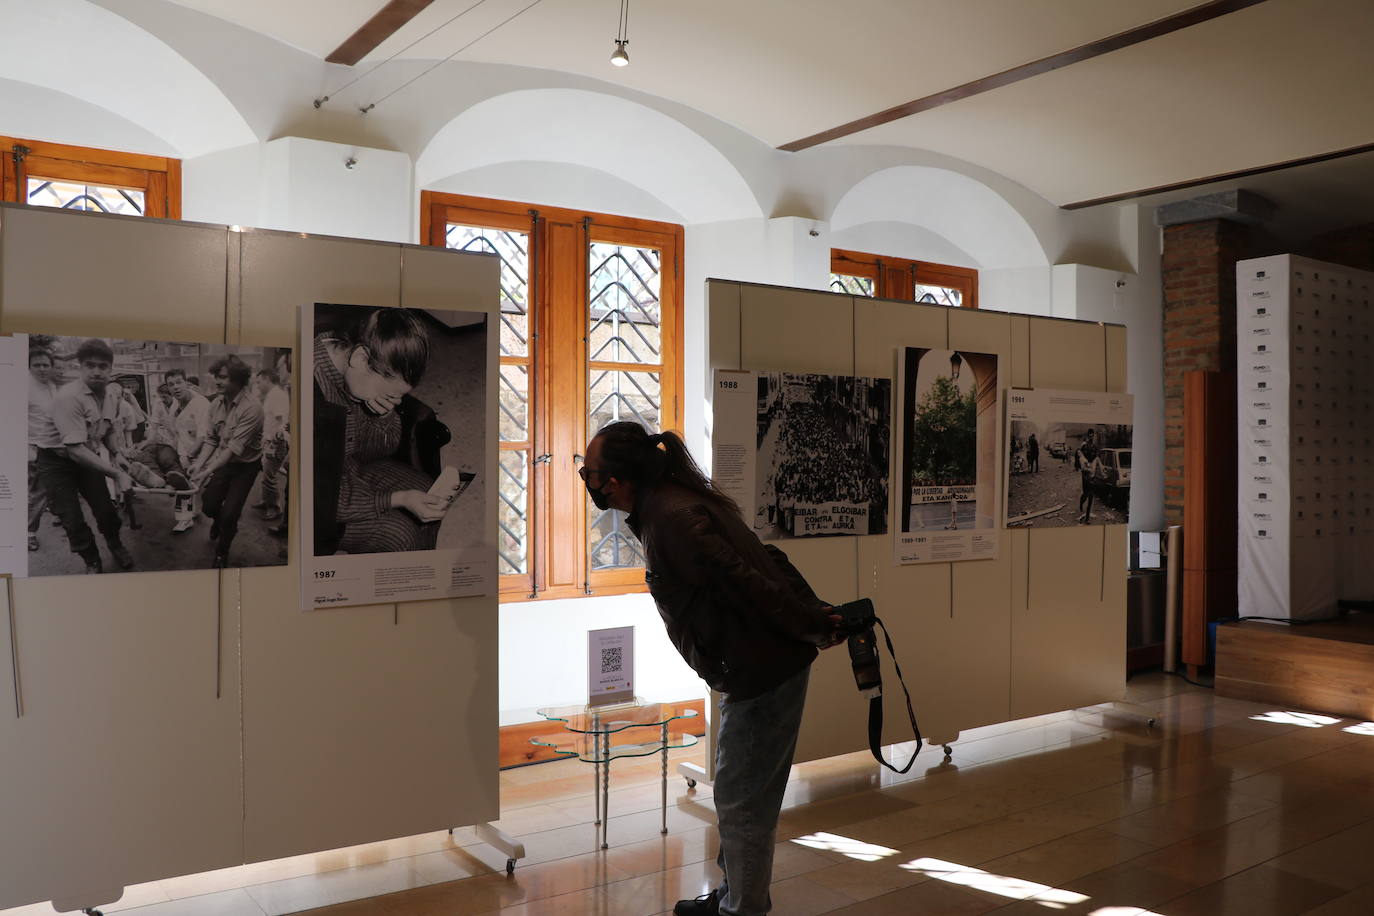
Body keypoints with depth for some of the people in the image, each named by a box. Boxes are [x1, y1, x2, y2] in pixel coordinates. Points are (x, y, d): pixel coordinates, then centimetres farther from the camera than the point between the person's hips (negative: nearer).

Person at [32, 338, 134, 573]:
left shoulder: (113, 392, -8)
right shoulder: (68, 396, -31)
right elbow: (75, 449, -33)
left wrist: (116, 453, -5)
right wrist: (116, 474, -32)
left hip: (88, 456, 5)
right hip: (56, 458, -5)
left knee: (105, 508, 5)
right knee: (72, 519, -4)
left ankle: (115, 545, 35)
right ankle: (92, 561, 21)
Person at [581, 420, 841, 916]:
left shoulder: (670, 518, -23)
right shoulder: (672, 502, 9)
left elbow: (750, 582, -24)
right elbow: (766, 558, 10)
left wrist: (813, 630, -14)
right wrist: (818, 613, 6)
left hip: (764, 674, -10)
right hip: (761, 669, 10)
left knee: (741, 801, 3)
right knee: (742, 795, 21)